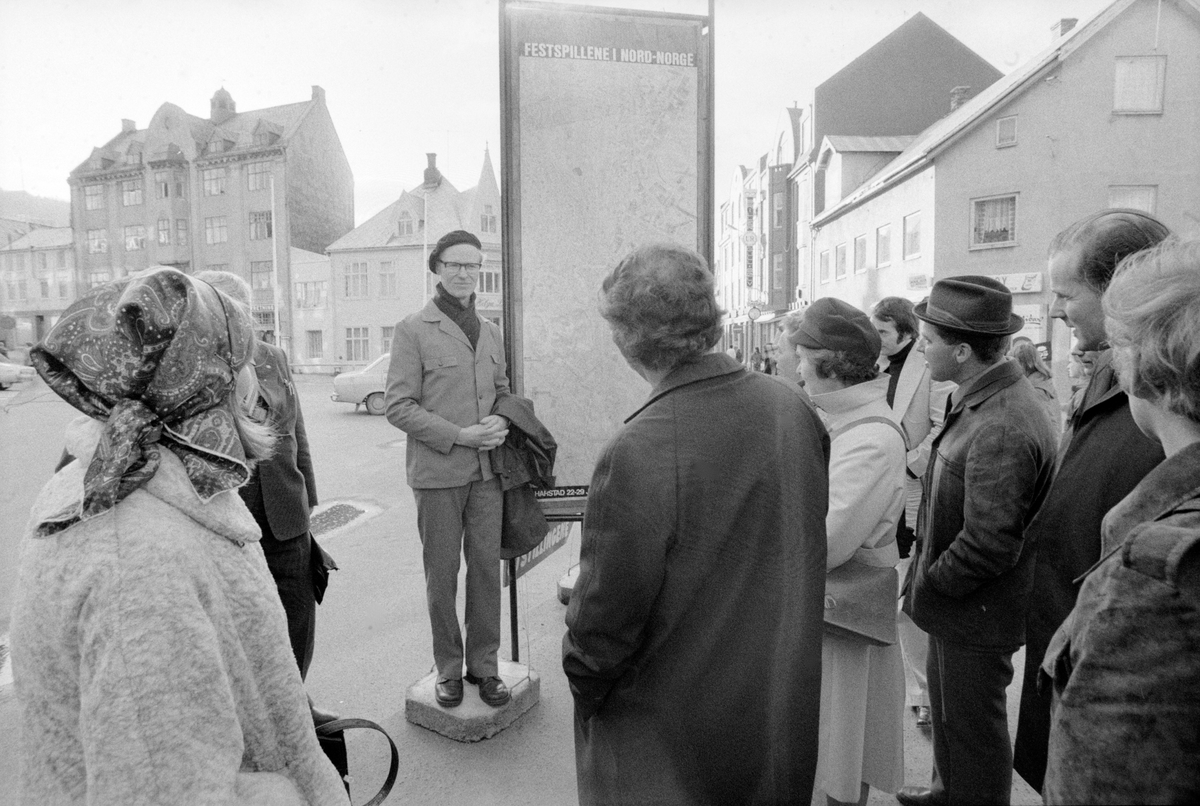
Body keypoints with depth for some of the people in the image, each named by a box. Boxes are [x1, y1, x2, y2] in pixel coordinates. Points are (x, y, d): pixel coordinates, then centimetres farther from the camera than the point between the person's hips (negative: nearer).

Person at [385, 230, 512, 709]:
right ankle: (448, 668, 24)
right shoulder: (413, 330, -3)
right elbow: (398, 406, -8)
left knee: (487, 569, 9)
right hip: (437, 472, -4)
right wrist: (459, 436, -16)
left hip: (487, 471, 4)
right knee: (442, 574, 8)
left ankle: (484, 665, 24)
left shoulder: (490, 331, 13)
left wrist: (502, 423, -3)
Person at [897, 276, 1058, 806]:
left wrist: (928, 585, -16)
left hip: (978, 616, -9)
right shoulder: (977, 402, 2)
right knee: (947, 707, 27)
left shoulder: (1002, 429, -30)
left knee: (972, 727, 13)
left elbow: (988, 544, -30)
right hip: (956, 601, 9)